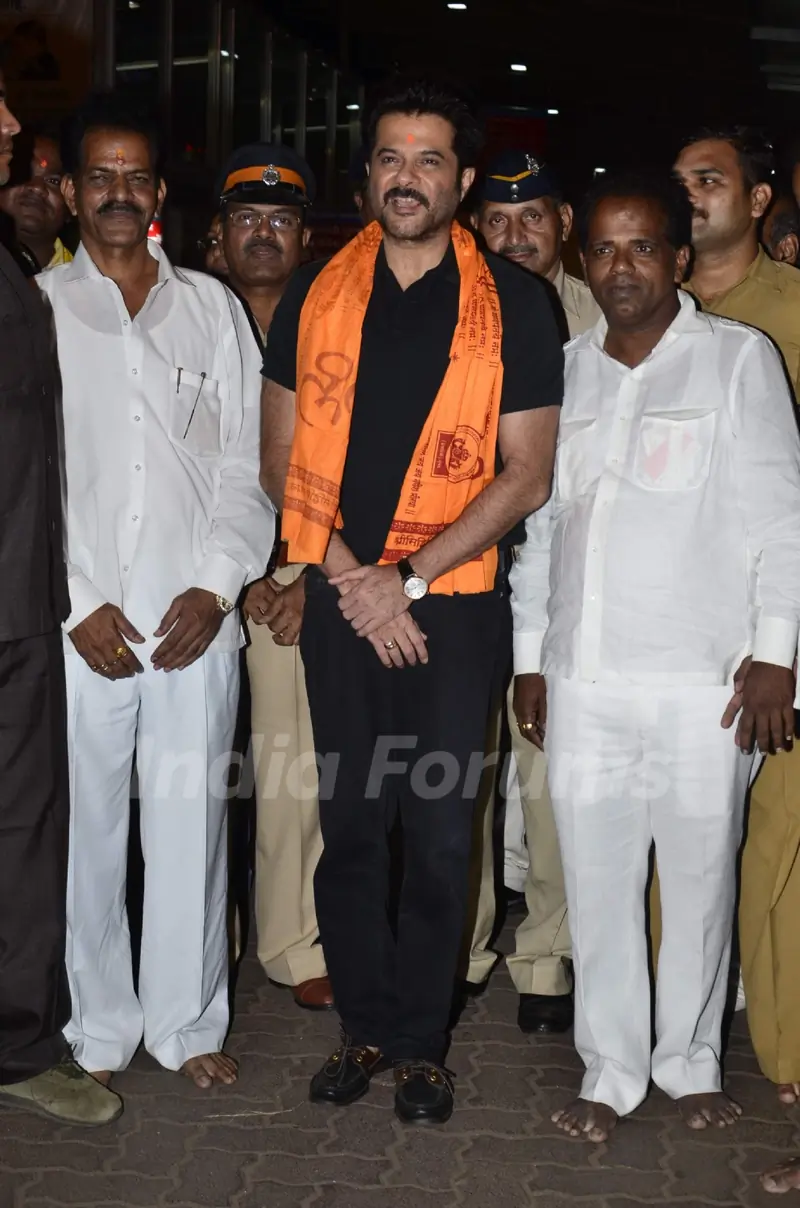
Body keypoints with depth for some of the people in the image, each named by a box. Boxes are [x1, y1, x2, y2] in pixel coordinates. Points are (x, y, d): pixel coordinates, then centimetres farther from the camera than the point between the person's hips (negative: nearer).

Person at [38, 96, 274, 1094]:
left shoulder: (211, 307, 10)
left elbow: (243, 462, 7)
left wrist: (215, 585, -5)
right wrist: (77, 606, -7)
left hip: (196, 622, 1)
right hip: (81, 627, -1)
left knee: (191, 826, 6)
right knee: (85, 830, 6)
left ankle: (187, 1022, 22)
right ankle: (102, 1031, 22)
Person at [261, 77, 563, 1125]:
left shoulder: (512, 304, -1)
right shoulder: (317, 294, 5)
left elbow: (527, 476, -4)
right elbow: (282, 461, 5)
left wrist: (409, 579, -11)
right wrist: (355, 579, -6)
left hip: (452, 600, -2)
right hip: (339, 595, 2)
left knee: (440, 833, 3)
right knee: (348, 823, 8)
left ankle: (420, 1039, 19)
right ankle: (365, 1026, 23)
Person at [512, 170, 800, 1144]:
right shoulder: (563, 371, 13)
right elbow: (539, 519, 15)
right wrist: (528, 654, 12)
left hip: (703, 675, -3)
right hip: (583, 674, 3)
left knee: (700, 878, 6)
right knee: (596, 882, 7)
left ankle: (690, 1062, 26)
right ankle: (611, 1072, 21)